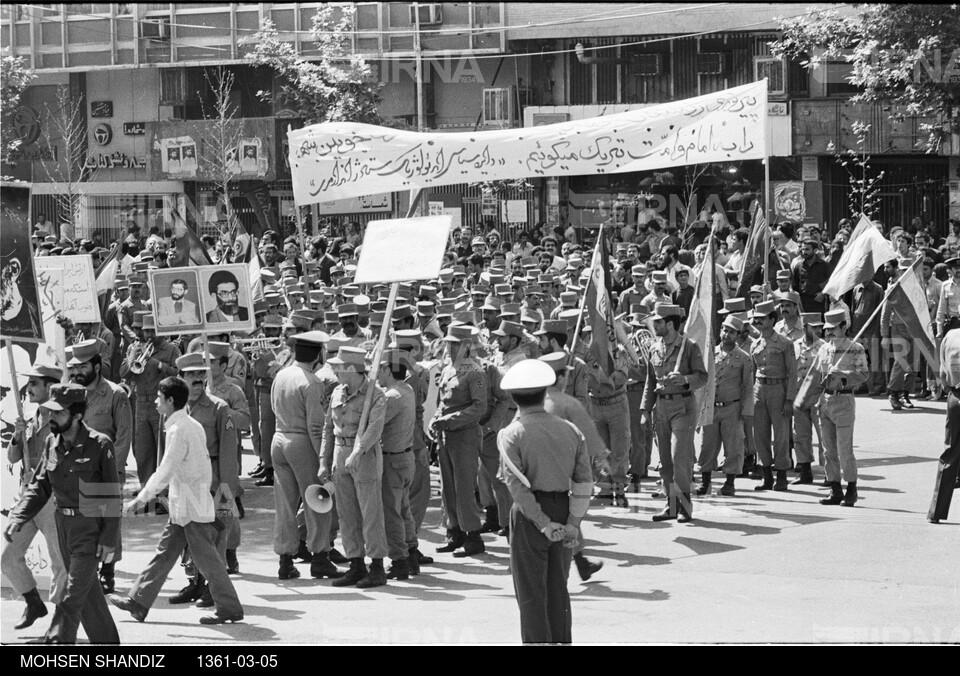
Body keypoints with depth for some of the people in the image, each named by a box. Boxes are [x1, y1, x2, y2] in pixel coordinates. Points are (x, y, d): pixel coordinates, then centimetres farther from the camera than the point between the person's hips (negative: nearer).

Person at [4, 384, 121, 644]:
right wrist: (17, 518, -10)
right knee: (88, 592, 17)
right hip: (63, 525, 7)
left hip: (91, 528, -7)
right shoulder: (52, 442, 2)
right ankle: (108, 644, 30)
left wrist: (109, 540, -15)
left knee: (73, 596, -9)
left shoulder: (99, 445, -16)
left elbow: (112, 496, -13)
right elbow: (39, 486, 5)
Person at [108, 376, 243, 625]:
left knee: (207, 560, -2)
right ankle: (138, 603, 15)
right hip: (183, 508, 10)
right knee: (165, 552, 11)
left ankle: (230, 609, 5)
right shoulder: (192, 425, 11)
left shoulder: (178, 430, -18)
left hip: (192, 509, -10)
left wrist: (140, 499, -16)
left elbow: (165, 472, -21)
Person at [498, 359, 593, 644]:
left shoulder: (512, 435, -9)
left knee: (531, 594, 4)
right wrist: (573, 523, -2)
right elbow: (584, 481, -1)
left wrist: (543, 524, -16)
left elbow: (518, 487, -18)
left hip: (530, 514, -4)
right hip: (564, 511, 5)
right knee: (558, 590, 16)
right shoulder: (570, 430, 4)